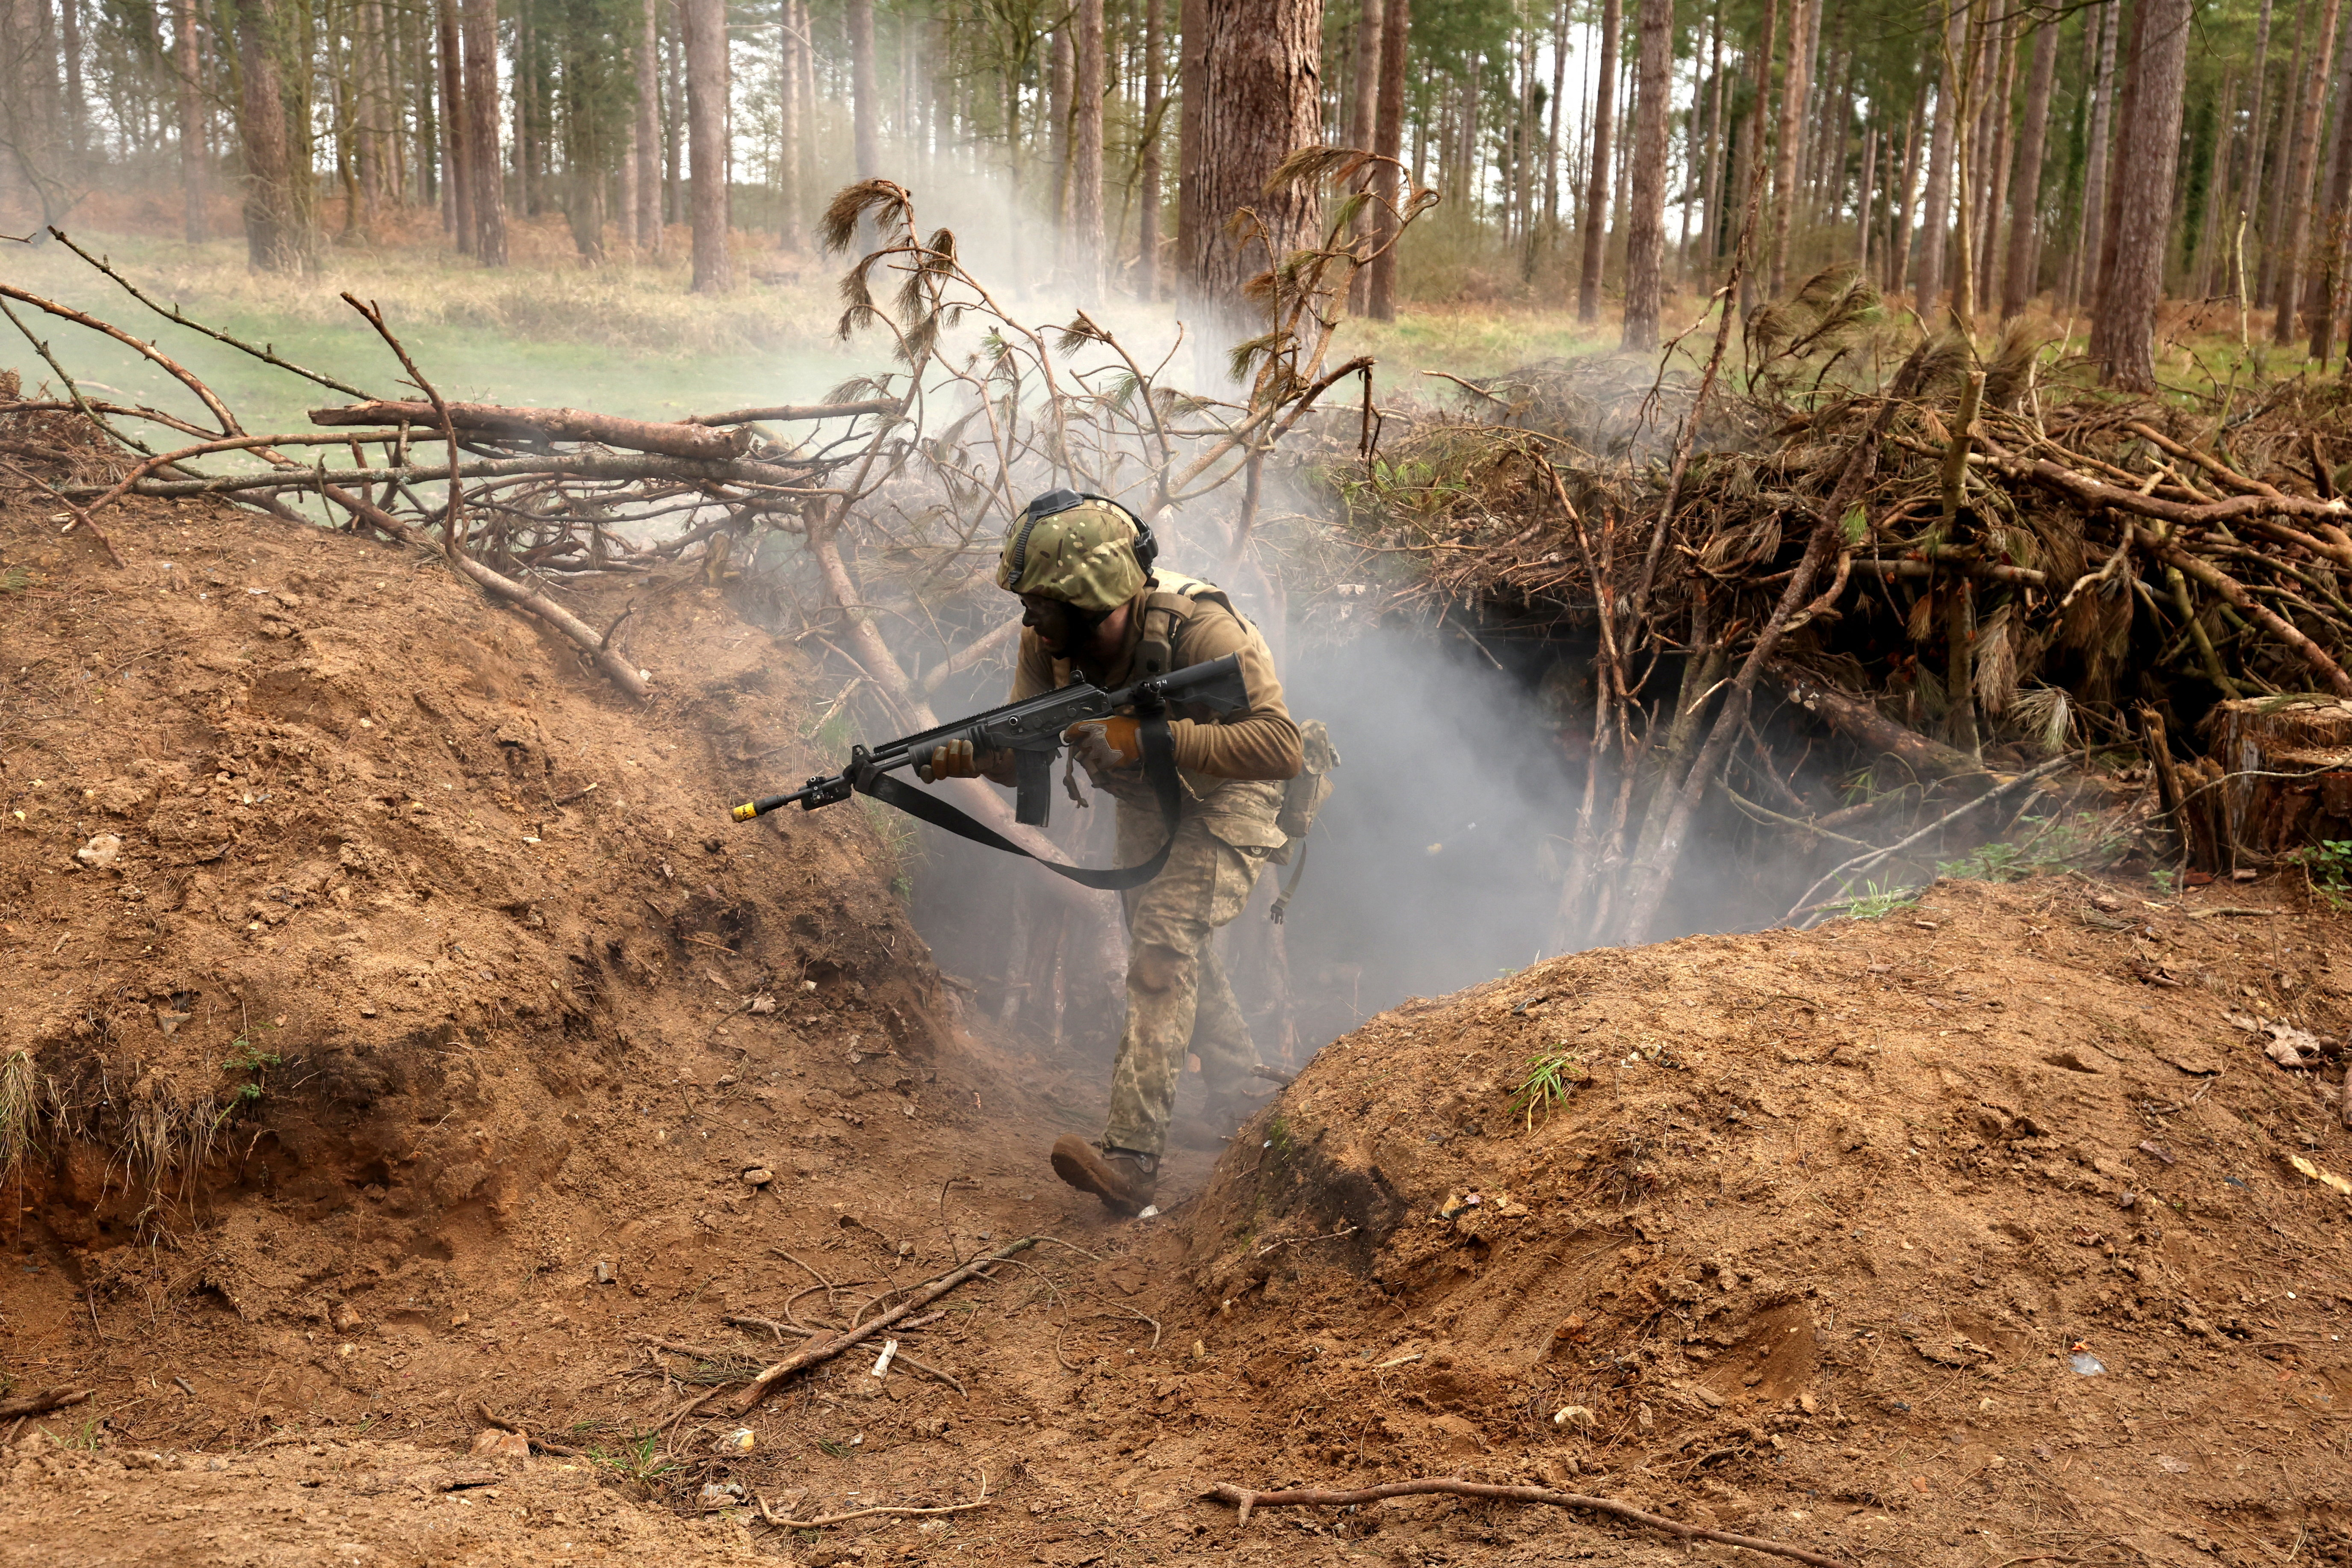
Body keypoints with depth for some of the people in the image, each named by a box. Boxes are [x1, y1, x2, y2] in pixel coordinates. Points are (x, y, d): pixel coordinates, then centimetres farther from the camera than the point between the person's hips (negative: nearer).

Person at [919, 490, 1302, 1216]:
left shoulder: (1199, 630, -36)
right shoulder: (1050, 642, -18)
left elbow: (1280, 745, -43)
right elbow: (1026, 753, -15)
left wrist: (1146, 736, -48)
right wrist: (973, 756, -39)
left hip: (1225, 797, -7)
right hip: (1146, 799, 7)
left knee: (1165, 944, -22)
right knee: (1170, 945, 18)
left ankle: (1130, 1157, -26)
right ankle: (1240, 1092, 40)